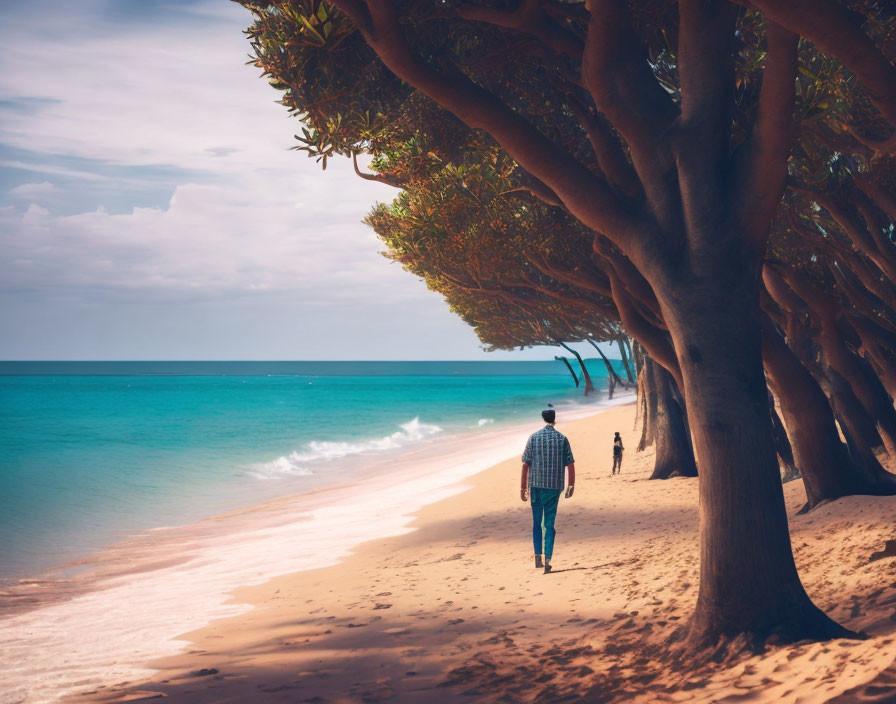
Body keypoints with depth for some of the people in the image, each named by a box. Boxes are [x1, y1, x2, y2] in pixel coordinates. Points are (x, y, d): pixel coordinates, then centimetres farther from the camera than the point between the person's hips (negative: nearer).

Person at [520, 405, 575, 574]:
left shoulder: (534, 437, 0)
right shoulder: (562, 438, -1)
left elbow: (525, 465, -2)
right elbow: (570, 465, -2)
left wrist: (523, 488, 3)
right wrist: (571, 485, 9)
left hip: (536, 485, 1)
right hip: (554, 486, -1)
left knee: (537, 523, 14)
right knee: (549, 524, 2)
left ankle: (538, 558, 12)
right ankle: (547, 560, -7)